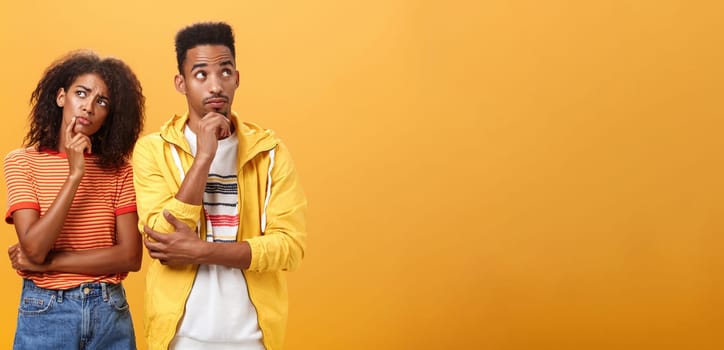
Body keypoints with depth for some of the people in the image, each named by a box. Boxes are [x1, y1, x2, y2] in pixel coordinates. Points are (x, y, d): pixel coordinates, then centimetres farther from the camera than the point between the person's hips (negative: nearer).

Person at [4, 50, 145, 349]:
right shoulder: (22, 162, -4)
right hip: (45, 313, -1)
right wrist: (75, 174, -20)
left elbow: (130, 256, -8)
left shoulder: (119, 170, 1)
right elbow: (33, 248, -15)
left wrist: (48, 262, -13)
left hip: (110, 312, 2)